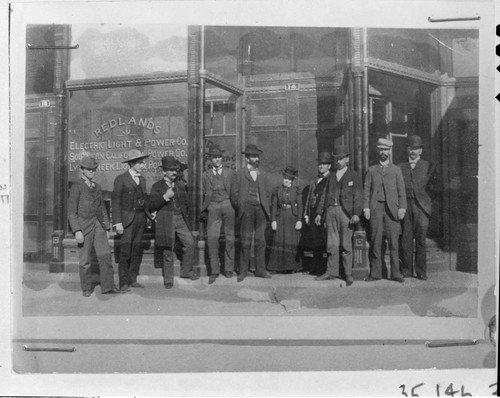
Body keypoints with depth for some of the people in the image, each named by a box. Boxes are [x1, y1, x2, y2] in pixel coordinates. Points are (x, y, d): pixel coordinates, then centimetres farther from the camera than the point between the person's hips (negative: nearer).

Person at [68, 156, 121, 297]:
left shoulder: (97, 187, 15)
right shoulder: (76, 187, -4)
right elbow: (71, 212, -7)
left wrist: (106, 227, 13)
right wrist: (77, 231, -15)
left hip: (98, 224, 5)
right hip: (84, 225, -5)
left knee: (105, 255, -4)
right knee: (85, 260, 3)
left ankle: (107, 286, 1)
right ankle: (86, 288, 16)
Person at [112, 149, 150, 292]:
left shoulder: (142, 180, 14)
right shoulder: (121, 179, -5)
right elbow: (115, 202, -8)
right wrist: (117, 223, -14)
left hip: (140, 219, 6)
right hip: (127, 219, -6)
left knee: (137, 251, 9)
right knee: (125, 252, -5)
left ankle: (133, 279, 18)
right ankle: (124, 283, 2)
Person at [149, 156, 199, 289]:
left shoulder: (181, 184, 12)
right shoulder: (157, 186, 0)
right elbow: (152, 206, -6)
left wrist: (185, 216, 15)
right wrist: (165, 197, -17)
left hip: (180, 219, 4)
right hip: (165, 221, -3)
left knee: (190, 243, -7)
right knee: (167, 251, 0)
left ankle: (186, 271, 11)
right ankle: (168, 279, 12)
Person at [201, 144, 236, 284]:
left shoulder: (230, 173, 10)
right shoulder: (206, 175, 12)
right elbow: (206, 195, 16)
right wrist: (203, 211, 11)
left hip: (228, 206, 0)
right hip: (213, 208, 0)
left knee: (230, 238, 2)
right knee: (212, 238, -11)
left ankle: (229, 269, 13)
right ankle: (214, 271, -5)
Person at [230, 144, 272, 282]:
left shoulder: (262, 175, 17)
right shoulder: (239, 174, 5)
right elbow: (234, 194, 3)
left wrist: (265, 208, 9)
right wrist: (240, 208, -1)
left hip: (261, 210, 4)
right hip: (247, 210, -4)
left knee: (260, 241, 4)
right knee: (246, 242, -3)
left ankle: (260, 270, 10)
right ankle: (243, 271, 4)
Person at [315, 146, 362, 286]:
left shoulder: (354, 176, 6)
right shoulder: (331, 176, 20)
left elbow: (358, 196, -3)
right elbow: (325, 195, 19)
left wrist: (356, 214, -15)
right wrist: (319, 213, 11)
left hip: (346, 212, -4)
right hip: (331, 211, 4)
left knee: (346, 245, -2)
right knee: (332, 244, 3)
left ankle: (348, 274, 6)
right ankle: (331, 272, 8)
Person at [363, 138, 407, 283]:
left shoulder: (396, 170, 14)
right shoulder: (371, 170, 15)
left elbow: (401, 191, 8)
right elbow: (366, 190, 9)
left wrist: (402, 208, -3)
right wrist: (366, 208, -2)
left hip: (392, 209, 0)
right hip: (375, 208, 0)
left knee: (394, 241, -3)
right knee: (375, 242, -2)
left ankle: (395, 273, 2)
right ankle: (375, 273, 3)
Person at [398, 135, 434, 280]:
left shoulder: (427, 166, 11)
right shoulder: (400, 167, 14)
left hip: (421, 205, -1)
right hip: (405, 206, 1)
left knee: (421, 239, -3)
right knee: (405, 239, -1)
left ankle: (421, 272, 3)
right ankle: (406, 271, 7)